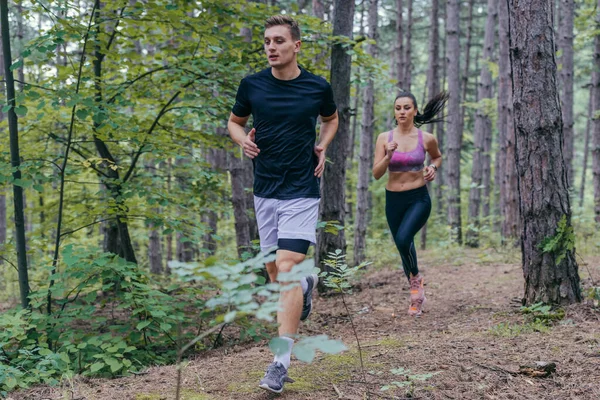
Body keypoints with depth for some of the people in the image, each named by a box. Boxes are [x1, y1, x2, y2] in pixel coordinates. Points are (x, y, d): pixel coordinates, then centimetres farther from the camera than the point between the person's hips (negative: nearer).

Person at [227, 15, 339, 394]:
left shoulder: (318, 87, -4)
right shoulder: (251, 85, -1)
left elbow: (332, 119, 17)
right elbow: (235, 122, 15)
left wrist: (321, 148, 0)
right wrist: (243, 139, -6)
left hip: (302, 191, -4)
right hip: (265, 189, 4)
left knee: (287, 269, -14)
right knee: (273, 270, 12)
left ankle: (282, 361, -12)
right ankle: (308, 281, 48)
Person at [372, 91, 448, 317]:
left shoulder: (426, 139, -4)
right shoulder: (384, 138, -3)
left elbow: (437, 156, 18)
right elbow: (376, 174, -6)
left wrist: (433, 167, -3)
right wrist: (388, 156, -22)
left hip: (418, 199, -3)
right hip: (393, 200, 3)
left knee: (403, 239, -26)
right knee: (404, 247, 13)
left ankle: (415, 277, 3)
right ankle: (417, 293, 34)